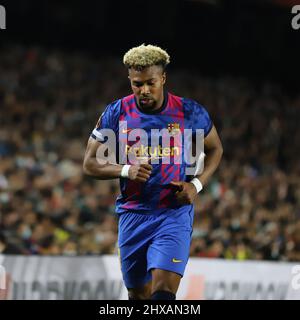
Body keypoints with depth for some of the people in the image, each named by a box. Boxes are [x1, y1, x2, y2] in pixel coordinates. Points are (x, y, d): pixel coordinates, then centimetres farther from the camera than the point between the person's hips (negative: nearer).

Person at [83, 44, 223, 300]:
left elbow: (215, 149, 13)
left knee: (163, 291, -20)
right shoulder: (116, 114, -1)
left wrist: (196, 185, -4)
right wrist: (125, 170, -15)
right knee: (139, 294, 12)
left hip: (175, 213, -3)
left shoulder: (189, 113, -3)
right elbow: (90, 163, 4)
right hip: (133, 216, 3)